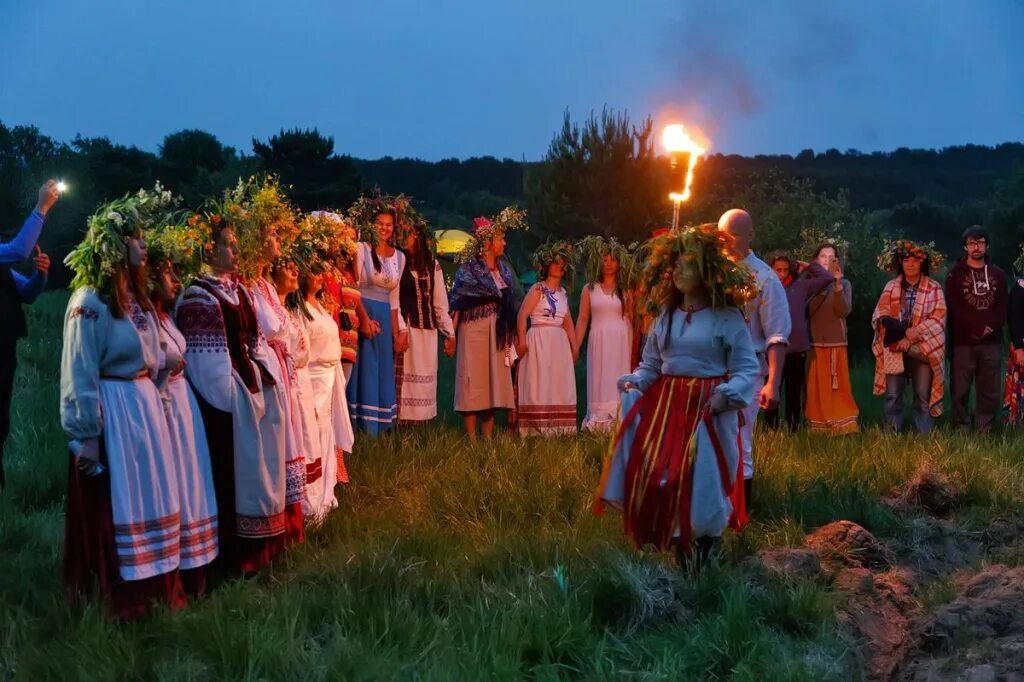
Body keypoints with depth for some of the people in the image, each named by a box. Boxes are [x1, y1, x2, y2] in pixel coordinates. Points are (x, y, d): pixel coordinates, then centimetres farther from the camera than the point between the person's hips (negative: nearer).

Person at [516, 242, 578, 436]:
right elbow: (522, 315, -12)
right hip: (539, 341, -6)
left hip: (559, 343, 7)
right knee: (540, 385, -8)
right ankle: (537, 429, -7)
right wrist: (521, 342, -20)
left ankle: (558, 429, 9)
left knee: (559, 386, 5)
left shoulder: (562, 292, 15)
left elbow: (568, 322, 16)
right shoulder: (538, 289, -4)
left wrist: (574, 346, 9)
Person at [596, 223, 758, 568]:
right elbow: (651, 365, 15)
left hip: (708, 409, -5)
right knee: (656, 478, -3)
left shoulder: (727, 317, -6)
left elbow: (748, 369, -6)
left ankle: (704, 559, 10)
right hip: (666, 406, 5)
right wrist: (634, 382, -5)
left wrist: (727, 395, -23)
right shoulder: (666, 315, 11)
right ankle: (679, 553, 10)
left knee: (701, 483, -7)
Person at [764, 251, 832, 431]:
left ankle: (793, 432, 19)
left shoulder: (800, 286, 7)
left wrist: (808, 266, 10)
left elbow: (827, 278, 6)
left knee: (794, 396, 11)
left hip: (797, 350, 2)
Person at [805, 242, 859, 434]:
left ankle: (842, 426, 4)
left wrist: (837, 284, -18)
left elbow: (844, 311, -8)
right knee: (817, 388, 0)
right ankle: (818, 428, 5)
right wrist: (822, 284, -15)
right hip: (814, 343, 0)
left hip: (837, 343, 0)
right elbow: (806, 311, -10)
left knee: (839, 387, 0)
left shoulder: (844, 283, 6)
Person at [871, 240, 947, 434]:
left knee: (923, 397, 3)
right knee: (893, 396, 1)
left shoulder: (934, 288, 3)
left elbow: (938, 318, -6)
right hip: (895, 349, 2)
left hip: (922, 349, -2)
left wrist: (914, 334, -16)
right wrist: (889, 323, -19)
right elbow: (879, 315, 4)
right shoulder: (891, 287, 9)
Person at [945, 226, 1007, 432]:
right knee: (960, 391, -2)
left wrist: (990, 327, -12)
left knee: (990, 391, 4)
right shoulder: (955, 274, 3)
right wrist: (978, 328, -14)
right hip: (963, 342, -3)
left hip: (991, 342, 3)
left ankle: (984, 432, 12)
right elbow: (954, 308, -6)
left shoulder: (998, 274, 12)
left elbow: (1003, 307, 6)